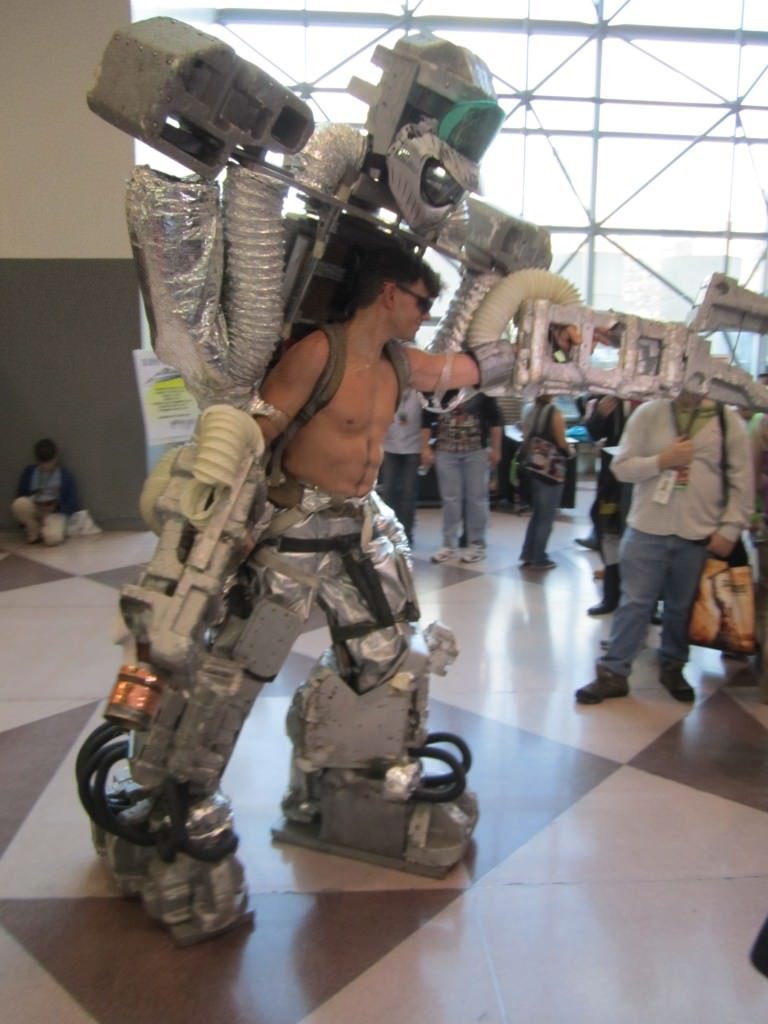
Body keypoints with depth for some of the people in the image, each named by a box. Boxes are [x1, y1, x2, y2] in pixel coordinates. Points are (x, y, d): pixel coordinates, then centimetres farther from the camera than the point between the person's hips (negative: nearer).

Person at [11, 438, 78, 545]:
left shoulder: (65, 475, -7)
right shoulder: (28, 472, -1)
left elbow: (71, 504, -5)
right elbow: (19, 496, 6)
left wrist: (55, 508, -21)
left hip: (55, 512, -3)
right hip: (33, 510, 4)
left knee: (52, 538, -34)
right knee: (18, 504, -32)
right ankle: (34, 531, -4)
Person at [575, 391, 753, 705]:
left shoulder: (729, 421, 1)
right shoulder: (648, 413, 0)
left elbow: (741, 481, 3)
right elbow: (621, 466, -1)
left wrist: (730, 528, -3)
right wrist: (662, 460, -15)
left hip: (699, 535, 1)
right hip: (648, 529, -1)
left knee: (683, 606, 13)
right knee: (635, 602, 5)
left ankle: (672, 667, 32)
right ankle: (613, 673, 14)